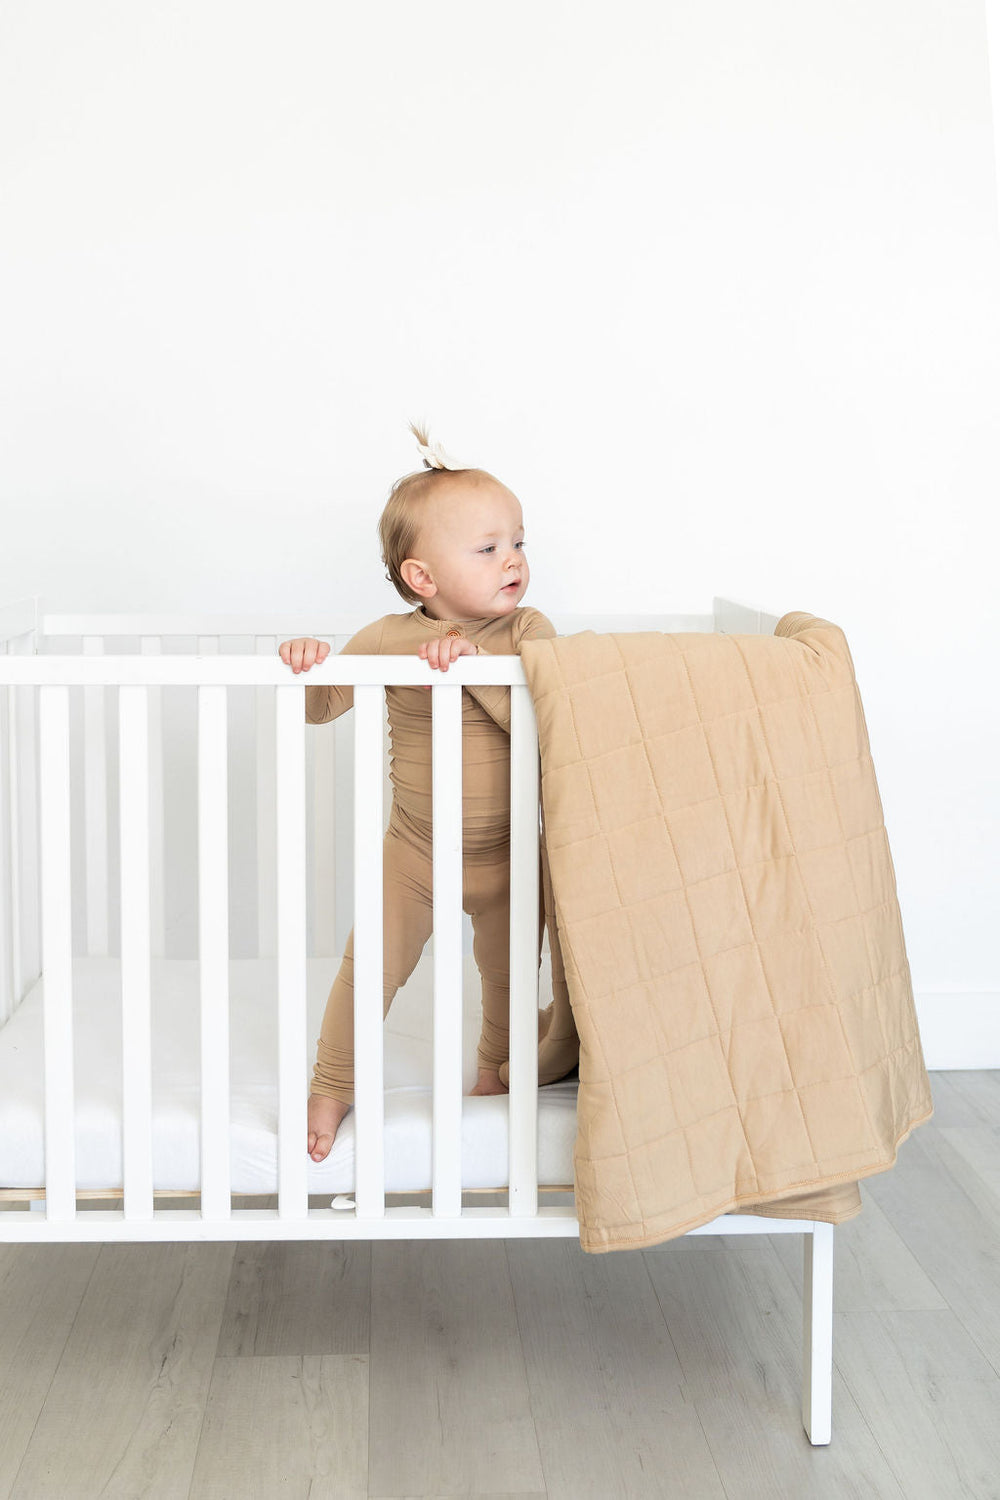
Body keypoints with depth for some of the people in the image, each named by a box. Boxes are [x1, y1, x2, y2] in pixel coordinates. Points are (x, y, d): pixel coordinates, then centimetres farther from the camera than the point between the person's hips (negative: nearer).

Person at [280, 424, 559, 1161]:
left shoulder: (529, 632, -13)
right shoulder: (387, 639, -13)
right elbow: (320, 707, -7)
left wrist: (474, 660, -36)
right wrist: (307, 663, -28)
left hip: (506, 853, 1)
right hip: (414, 851, -1)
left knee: (510, 975, 17)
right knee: (370, 970, -1)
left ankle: (496, 1073, 45)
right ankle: (332, 1086, 22)